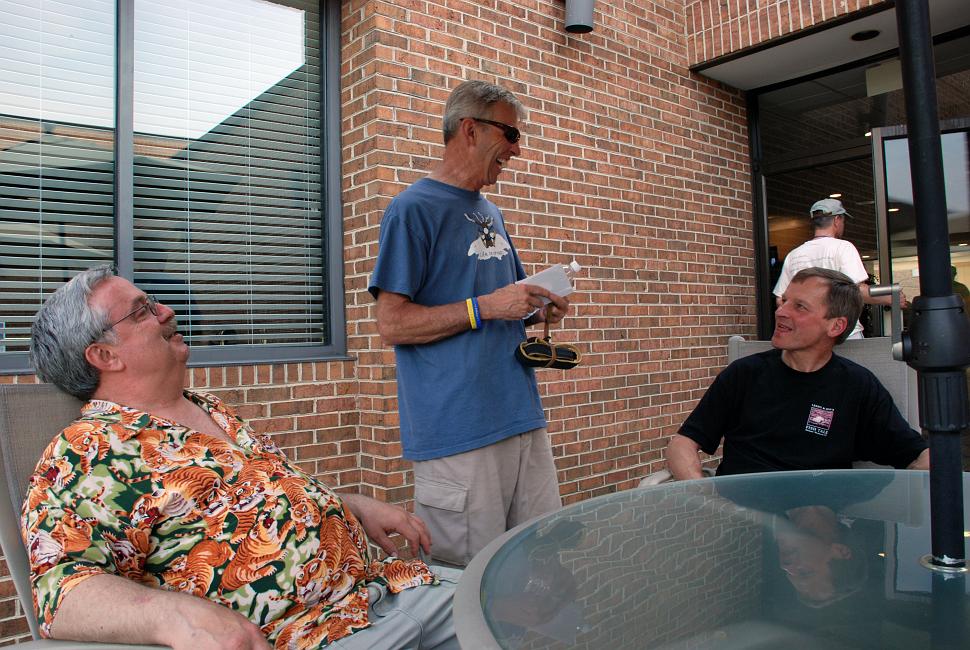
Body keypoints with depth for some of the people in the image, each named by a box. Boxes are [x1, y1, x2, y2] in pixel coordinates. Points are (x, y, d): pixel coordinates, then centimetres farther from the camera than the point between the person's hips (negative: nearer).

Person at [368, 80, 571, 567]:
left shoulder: (490, 213, 19)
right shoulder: (413, 208, -7)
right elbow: (392, 324, -13)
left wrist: (536, 310, 6)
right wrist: (485, 307, -18)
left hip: (523, 417, 8)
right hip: (457, 431, -8)